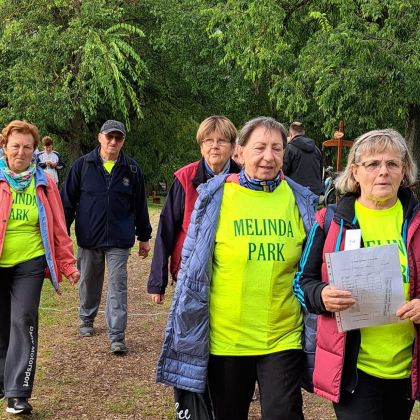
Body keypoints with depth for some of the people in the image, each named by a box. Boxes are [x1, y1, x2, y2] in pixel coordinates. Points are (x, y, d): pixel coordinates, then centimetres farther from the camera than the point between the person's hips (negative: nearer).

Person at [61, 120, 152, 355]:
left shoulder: (131, 169, 2)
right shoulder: (83, 165, 0)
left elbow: (140, 205, 8)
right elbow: (68, 200, 2)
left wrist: (144, 237, 11)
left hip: (119, 240, -1)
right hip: (88, 238, 1)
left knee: (118, 287, -4)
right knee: (89, 282, 16)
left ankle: (117, 337, -1)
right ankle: (87, 320, 38)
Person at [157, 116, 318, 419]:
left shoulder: (301, 201, 1)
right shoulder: (215, 197, -4)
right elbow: (193, 266, 1)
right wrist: (189, 332, 2)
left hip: (283, 337, 0)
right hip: (226, 338, 0)